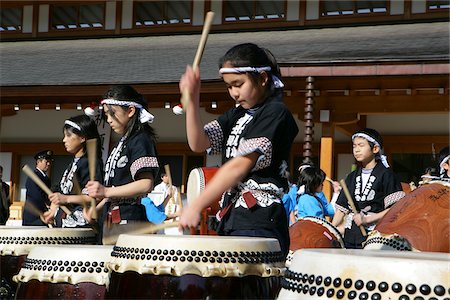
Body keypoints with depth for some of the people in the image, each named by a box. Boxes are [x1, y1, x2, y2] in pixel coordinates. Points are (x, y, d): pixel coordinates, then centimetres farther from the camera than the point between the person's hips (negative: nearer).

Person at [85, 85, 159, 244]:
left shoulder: (141, 140, -8)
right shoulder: (121, 143, 20)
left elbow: (146, 184, -19)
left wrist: (106, 192, -22)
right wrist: (97, 207, 17)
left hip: (129, 223, -9)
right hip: (111, 221, 9)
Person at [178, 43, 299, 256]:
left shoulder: (275, 114, -7)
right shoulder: (237, 114, 18)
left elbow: (241, 165, -16)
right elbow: (198, 144, 6)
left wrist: (196, 206, -18)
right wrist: (192, 100, -10)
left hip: (259, 222, -8)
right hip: (231, 217, 8)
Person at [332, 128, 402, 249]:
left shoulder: (386, 175, -1)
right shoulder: (352, 177, 17)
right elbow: (342, 207, 15)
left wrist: (367, 219, -12)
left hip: (374, 235, -5)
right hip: (350, 235, 5)